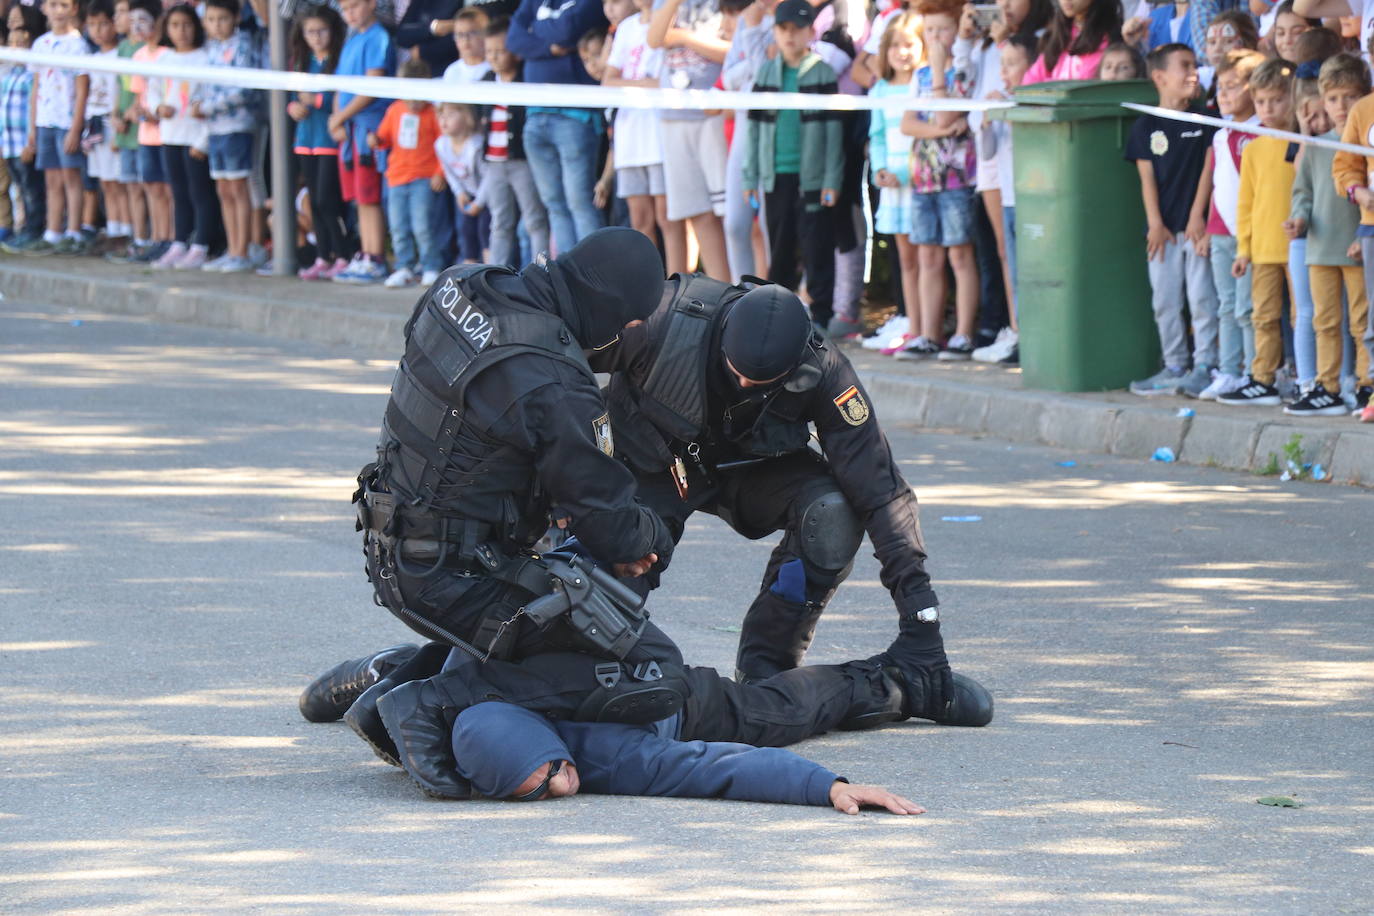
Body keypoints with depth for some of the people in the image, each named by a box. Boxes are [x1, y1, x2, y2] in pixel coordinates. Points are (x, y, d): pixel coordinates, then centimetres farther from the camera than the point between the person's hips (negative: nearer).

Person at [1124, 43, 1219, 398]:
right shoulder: (1146, 126, 4)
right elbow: (1147, 176, 2)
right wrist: (1155, 223, -5)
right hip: (1163, 228, 2)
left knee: (1202, 298, -3)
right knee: (1165, 302, 7)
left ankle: (1204, 366, 2)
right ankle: (1174, 367, 17)